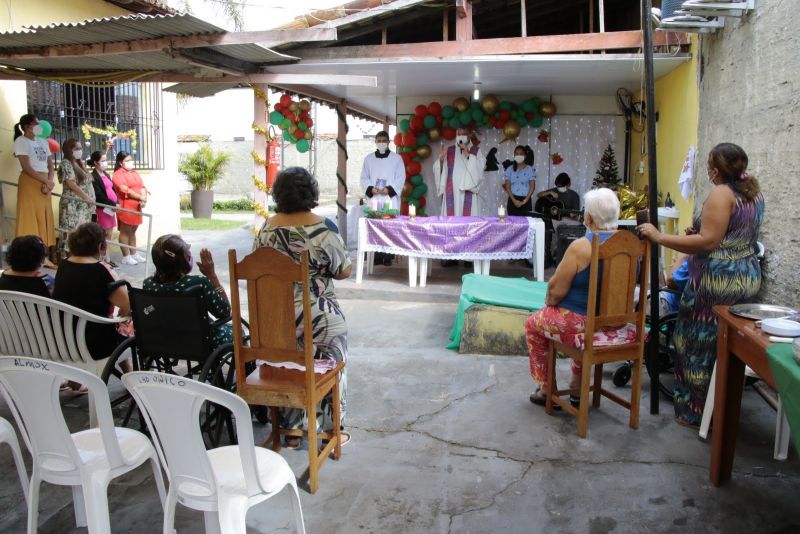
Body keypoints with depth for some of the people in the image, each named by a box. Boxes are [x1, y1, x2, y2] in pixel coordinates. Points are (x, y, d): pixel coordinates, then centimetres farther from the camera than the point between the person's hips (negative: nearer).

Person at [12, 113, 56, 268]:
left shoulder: (43, 142, 16)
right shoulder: (21, 141, -3)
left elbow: (51, 166, 12)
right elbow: (26, 167, -13)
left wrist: (49, 182, -5)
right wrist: (46, 181, -15)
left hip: (45, 183, 7)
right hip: (30, 183, -6)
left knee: (44, 218, 4)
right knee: (31, 218, -9)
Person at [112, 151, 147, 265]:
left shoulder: (134, 172, 17)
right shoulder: (118, 174, -8)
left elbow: (142, 187, 10)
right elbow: (125, 190, -18)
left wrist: (143, 200, -8)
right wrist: (140, 197, -14)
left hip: (136, 207, 8)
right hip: (125, 207, -7)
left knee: (133, 231, 13)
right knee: (125, 232, -2)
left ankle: (134, 254, 20)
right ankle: (126, 257, 3)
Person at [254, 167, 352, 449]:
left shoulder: (267, 227, -2)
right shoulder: (322, 228, -16)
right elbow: (344, 271, -9)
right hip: (318, 317, -4)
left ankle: (290, 431, 29)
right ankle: (330, 431, 25)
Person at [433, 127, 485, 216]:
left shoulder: (476, 151, 8)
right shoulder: (449, 151, 12)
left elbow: (478, 170, -8)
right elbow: (438, 169, 4)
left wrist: (467, 154, -16)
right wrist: (441, 158, -14)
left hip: (468, 194, -1)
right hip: (451, 194, 2)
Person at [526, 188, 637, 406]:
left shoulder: (581, 246, -22)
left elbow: (556, 290, -18)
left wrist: (548, 302, 6)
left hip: (584, 323, -6)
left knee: (533, 324, 20)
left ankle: (547, 389, 26)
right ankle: (578, 387, 41)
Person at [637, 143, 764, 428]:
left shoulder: (721, 193, -15)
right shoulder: (755, 193, 12)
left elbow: (708, 241, -24)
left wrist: (659, 237, -23)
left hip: (718, 280, -9)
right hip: (749, 277, 9)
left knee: (700, 345, 3)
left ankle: (696, 412, 12)